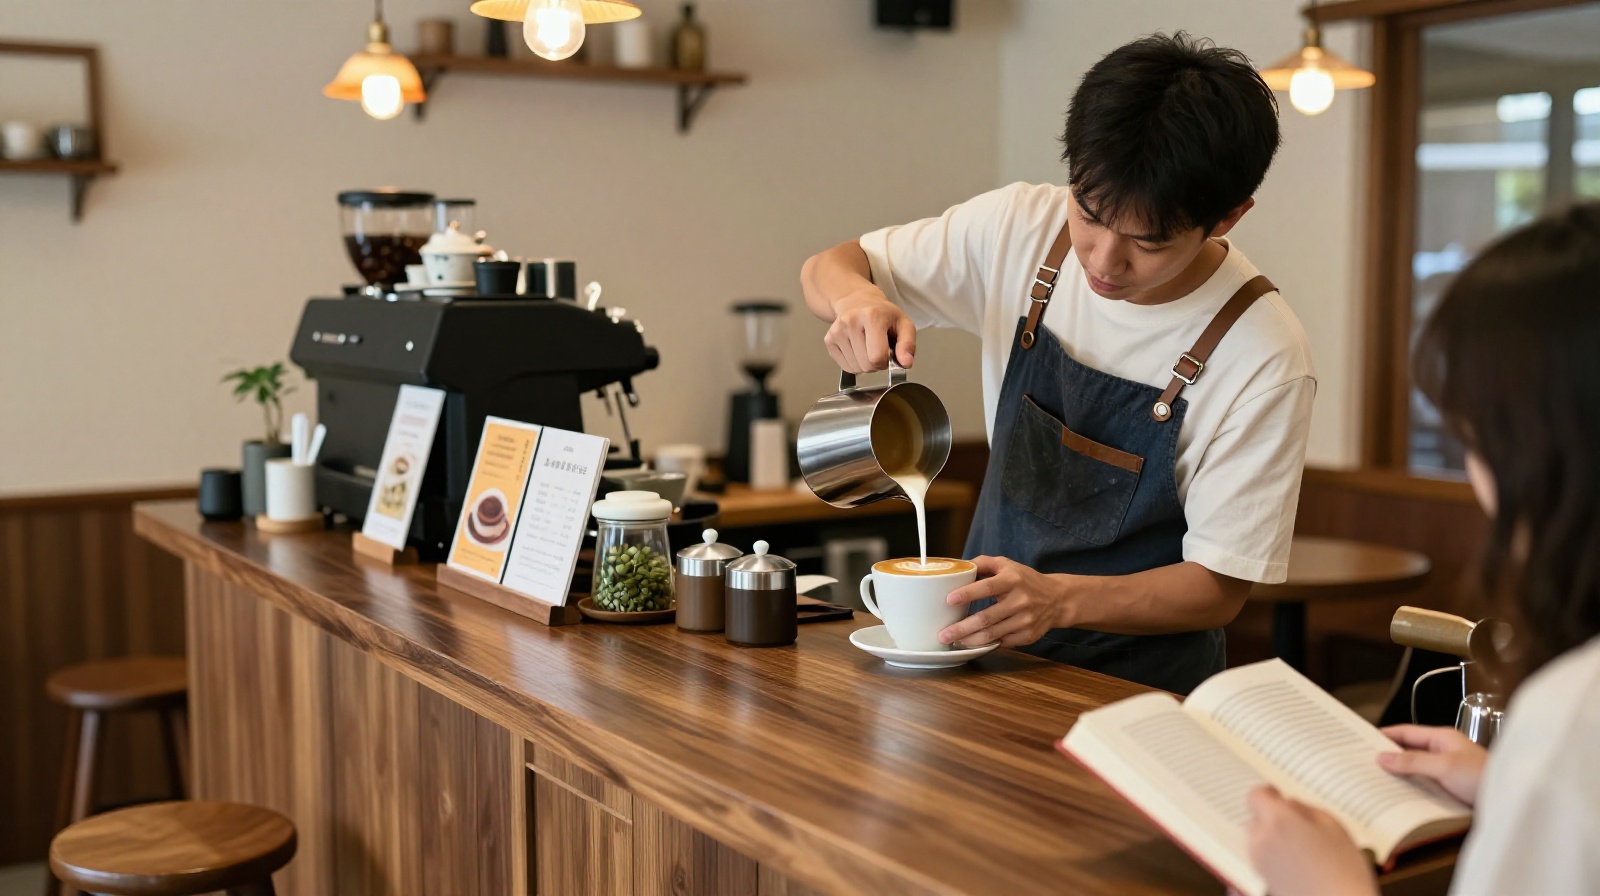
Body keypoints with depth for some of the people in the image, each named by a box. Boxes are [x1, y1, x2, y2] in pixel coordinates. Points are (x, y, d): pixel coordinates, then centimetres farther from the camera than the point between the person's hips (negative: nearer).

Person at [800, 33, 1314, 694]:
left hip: (1139, 687, -3)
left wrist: (1059, 599, -30)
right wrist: (855, 297, -20)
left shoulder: (1266, 360, -17)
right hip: (987, 642, 3)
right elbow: (826, 268, 5)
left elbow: (1218, 587, -11)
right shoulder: (1023, 229, -6)